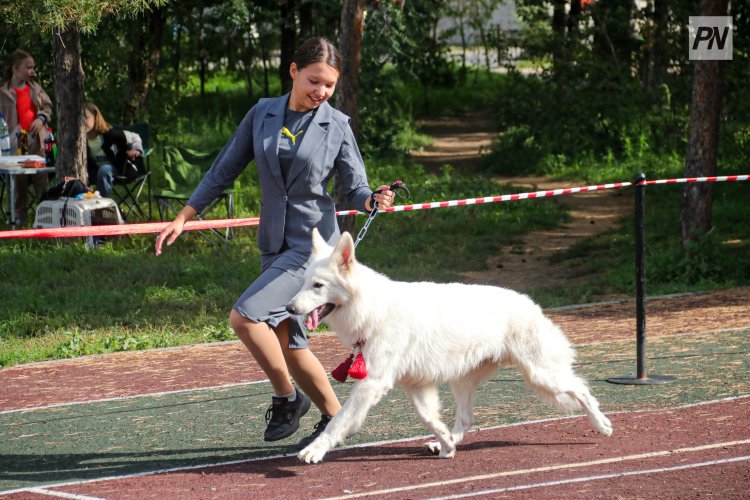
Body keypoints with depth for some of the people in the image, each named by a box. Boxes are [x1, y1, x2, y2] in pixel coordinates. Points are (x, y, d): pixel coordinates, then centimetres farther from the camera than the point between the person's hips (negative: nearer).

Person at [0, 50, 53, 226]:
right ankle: (19, 216, 11)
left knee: (42, 178, 3)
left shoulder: (35, 88, 9)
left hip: (35, 140, 4)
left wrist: (42, 118, -1)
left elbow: (47, 105, 19)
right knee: (19, 181, 2)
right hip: (16, 142, -4)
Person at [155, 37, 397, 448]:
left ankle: (286, 398, -4)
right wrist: (183, 218, 10)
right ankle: (335, 417, 23)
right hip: (274, 243, 6)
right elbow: (224, 170, 11)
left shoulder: (337, 126, -5)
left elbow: (355, 190, -2)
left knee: (245, 316, -20)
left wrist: (374, 199, -25)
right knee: (286, 342, 8)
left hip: (313, 243, -6)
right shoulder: (263, 114, 4)